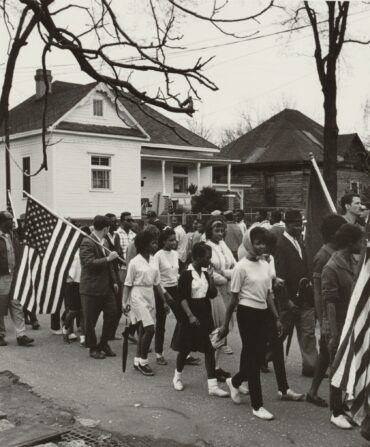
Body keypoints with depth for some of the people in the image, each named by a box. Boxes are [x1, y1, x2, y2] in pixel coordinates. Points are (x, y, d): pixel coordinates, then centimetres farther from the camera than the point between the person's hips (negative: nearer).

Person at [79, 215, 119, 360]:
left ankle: (103, 344, 24)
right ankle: (93, 348, 19)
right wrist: (107, 258, -25)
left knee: (112, 315, 8)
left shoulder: (104, 241, 13)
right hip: (91, 288, -8)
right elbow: (90, 263, -24)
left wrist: (114, 281, 14)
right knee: (90, 319, 4)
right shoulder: (87, 243, -14)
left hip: (106, 286, 8)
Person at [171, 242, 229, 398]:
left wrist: (210, 277, -6)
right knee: (185, 348, 10)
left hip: (205, 314, 6)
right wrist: (190, 316, -23)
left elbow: (213, 294, 5)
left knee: (210, 349, 0)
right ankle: (177, 377, 35)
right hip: (190, 315, -5)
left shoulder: (205, 273, 6)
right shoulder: (186, 274, -12)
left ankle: (212, 386, 2)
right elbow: (183, 298, -16)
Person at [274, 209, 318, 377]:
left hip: (305, 298, 7)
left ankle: (311, 366, 11)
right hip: (290, 299, -7)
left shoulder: (299, 243, 12)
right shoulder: (280, 245, -14)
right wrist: (286, 300, -19)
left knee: (308, 333, 6)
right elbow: (280, 275, -17)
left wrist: (310, 292, 8)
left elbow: (304, 270, 15)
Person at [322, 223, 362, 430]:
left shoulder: (355, 263, 6)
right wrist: (334, 335, -18)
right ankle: (337, 413, 19)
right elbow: (330, 304, -17)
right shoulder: (332, 268, -16)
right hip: (341, 328, -6)